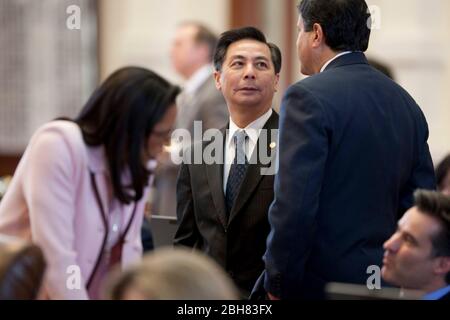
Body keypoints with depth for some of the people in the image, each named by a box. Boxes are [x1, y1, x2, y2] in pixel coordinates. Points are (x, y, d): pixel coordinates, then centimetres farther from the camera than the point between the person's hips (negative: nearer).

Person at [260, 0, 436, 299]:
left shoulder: (307, 97, -11)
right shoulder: (406, 103, 10)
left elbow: (294, 206, -18)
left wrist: (277, 284, -9)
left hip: (317, 284, -7)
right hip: (387, 284, 7)